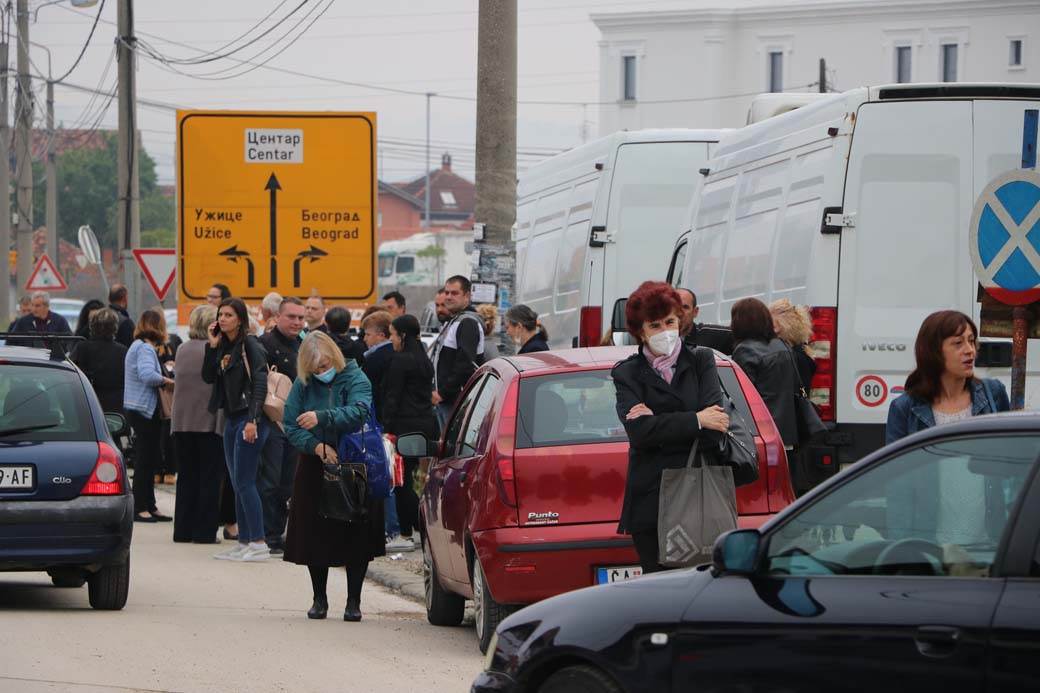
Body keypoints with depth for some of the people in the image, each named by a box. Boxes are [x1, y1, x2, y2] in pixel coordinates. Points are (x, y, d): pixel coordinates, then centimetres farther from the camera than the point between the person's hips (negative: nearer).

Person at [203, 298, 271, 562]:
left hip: (249, 419, -9)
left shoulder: (250, 345, -10)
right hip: (231, 419, 9)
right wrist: (212, 346, 1)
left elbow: (260, 383, -17)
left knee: (244, 482, -11)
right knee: (238, 484, 10)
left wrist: (253, 420, -23)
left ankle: (259, 544, -9)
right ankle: (244, 542, 14)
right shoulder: (224, 346, 13)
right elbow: (208, 377, 10)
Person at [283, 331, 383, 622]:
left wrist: (322, 417, -36)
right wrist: (316, 446, -19)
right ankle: (319, 599, 17)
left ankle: (354, 601, 7)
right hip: (315, 468, 3)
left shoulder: (354, 379, -7)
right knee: (315, 537, 3)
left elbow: (359, 412, -24)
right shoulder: (303, 386, 2)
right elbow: (290, 426, -3)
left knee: (356, 538, -2)